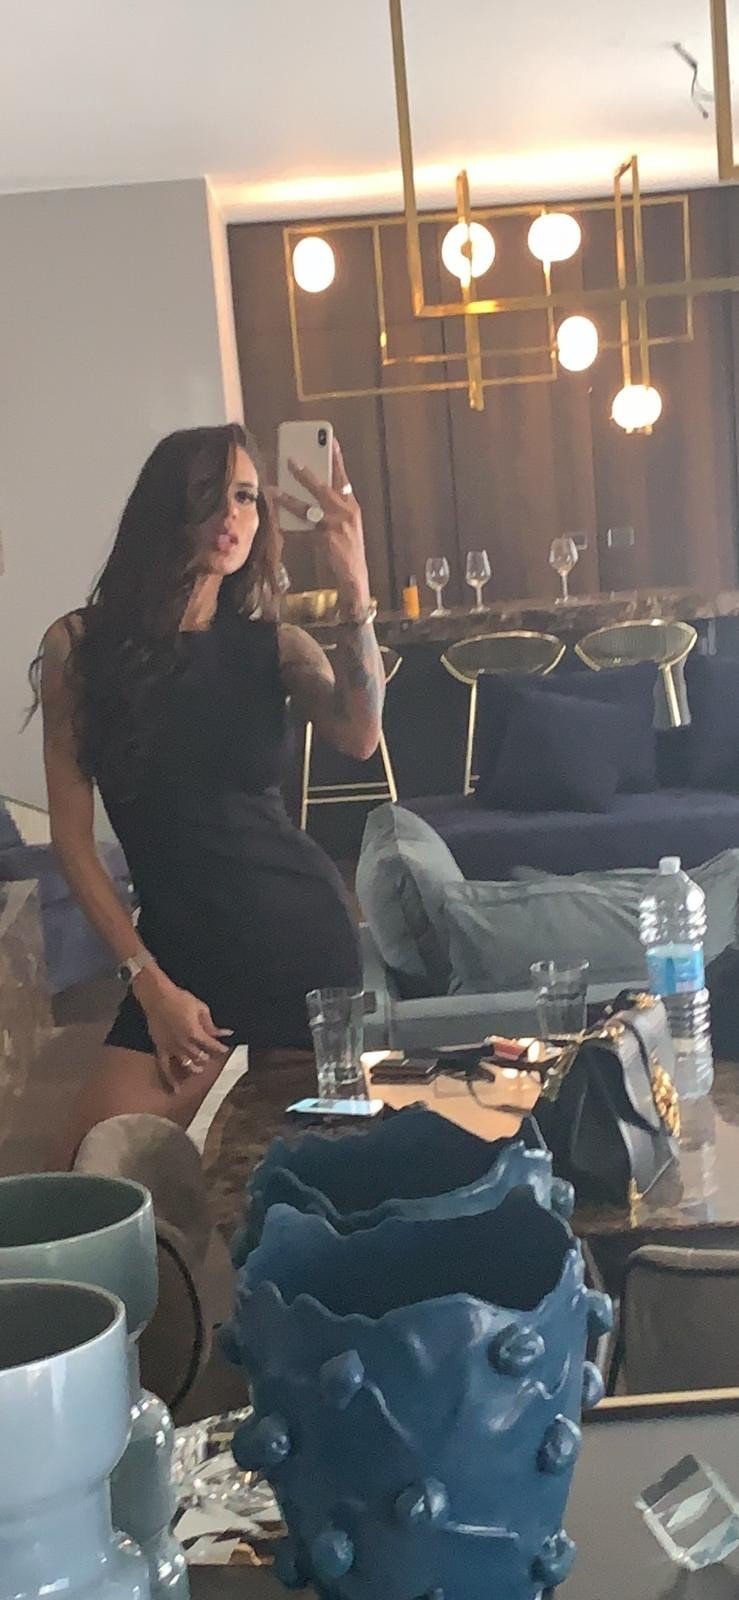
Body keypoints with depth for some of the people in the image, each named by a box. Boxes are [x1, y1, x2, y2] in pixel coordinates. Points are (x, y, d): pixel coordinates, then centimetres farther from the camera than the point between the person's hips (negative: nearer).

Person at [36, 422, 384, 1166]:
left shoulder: (271, 644, 1)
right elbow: (72, 837, -2)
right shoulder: (79, 645, -3)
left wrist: (353, 585, -32)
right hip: (181, 943, 0)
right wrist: (147, 979, -7)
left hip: (302, 929, 1)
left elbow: (359, 737, -21)